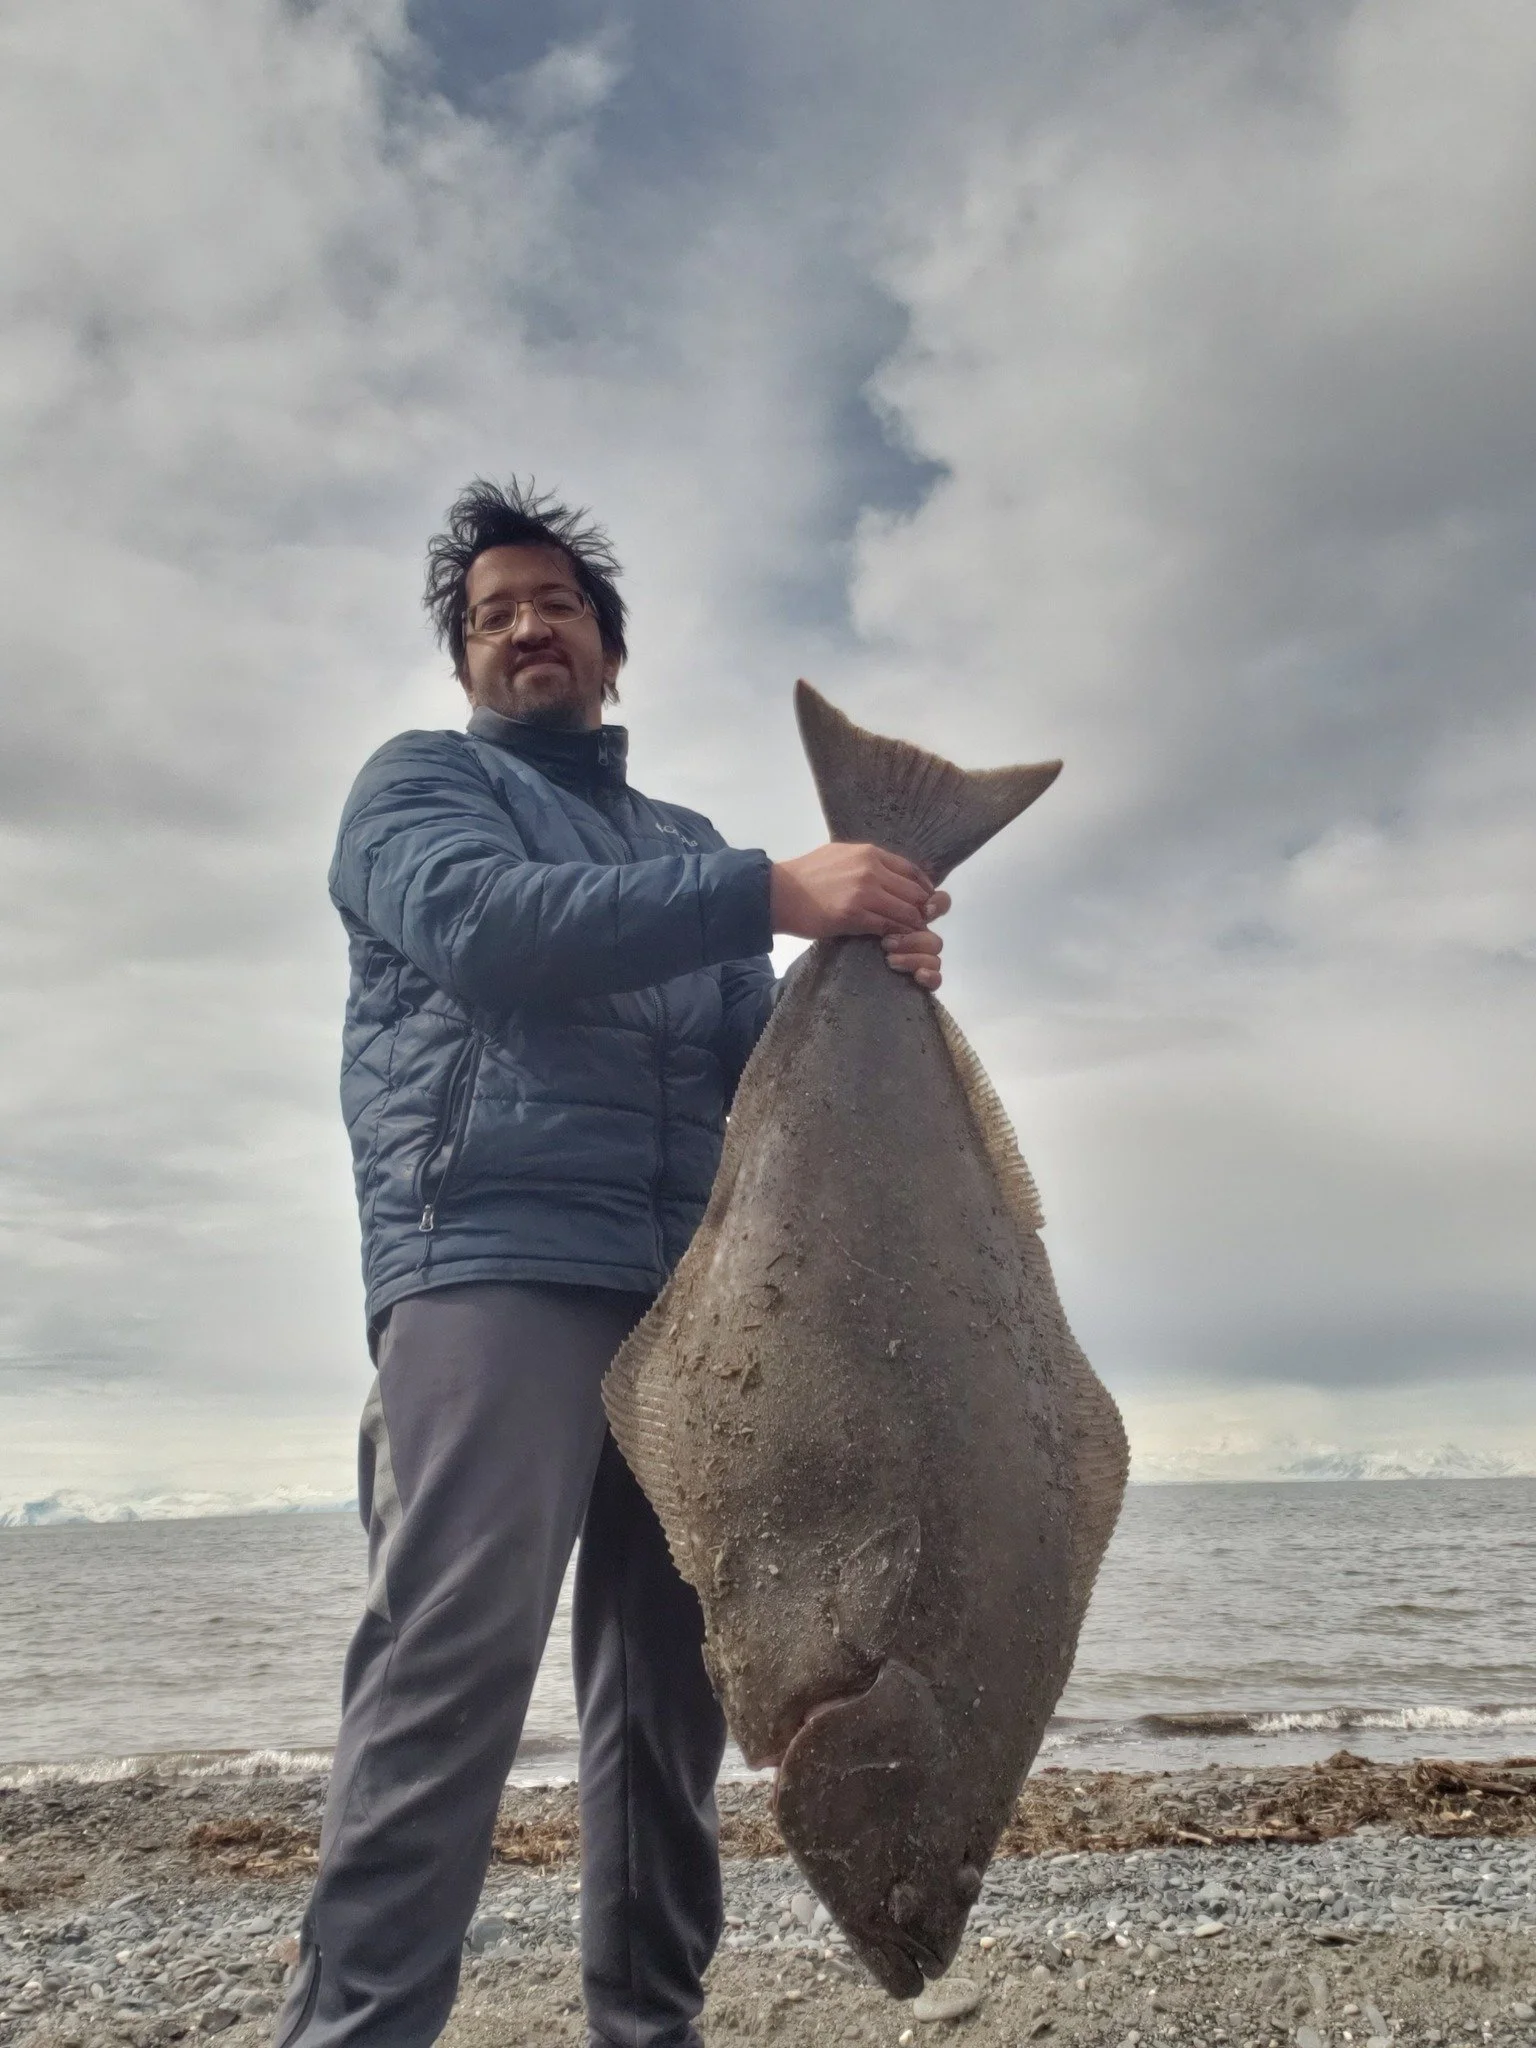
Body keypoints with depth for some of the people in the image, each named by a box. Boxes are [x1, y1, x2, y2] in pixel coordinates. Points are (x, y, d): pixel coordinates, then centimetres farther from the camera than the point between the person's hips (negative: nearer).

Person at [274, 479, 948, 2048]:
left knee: (673, 1678, 6)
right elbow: (482, 922, -11)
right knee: (457, 1648, -15)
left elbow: (761, 1059, 18)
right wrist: (773, 890, -18)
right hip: (491, 1257, -5)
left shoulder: (683, 846, 26)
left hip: (686, 1288, 5)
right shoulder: (420, 778, 12)